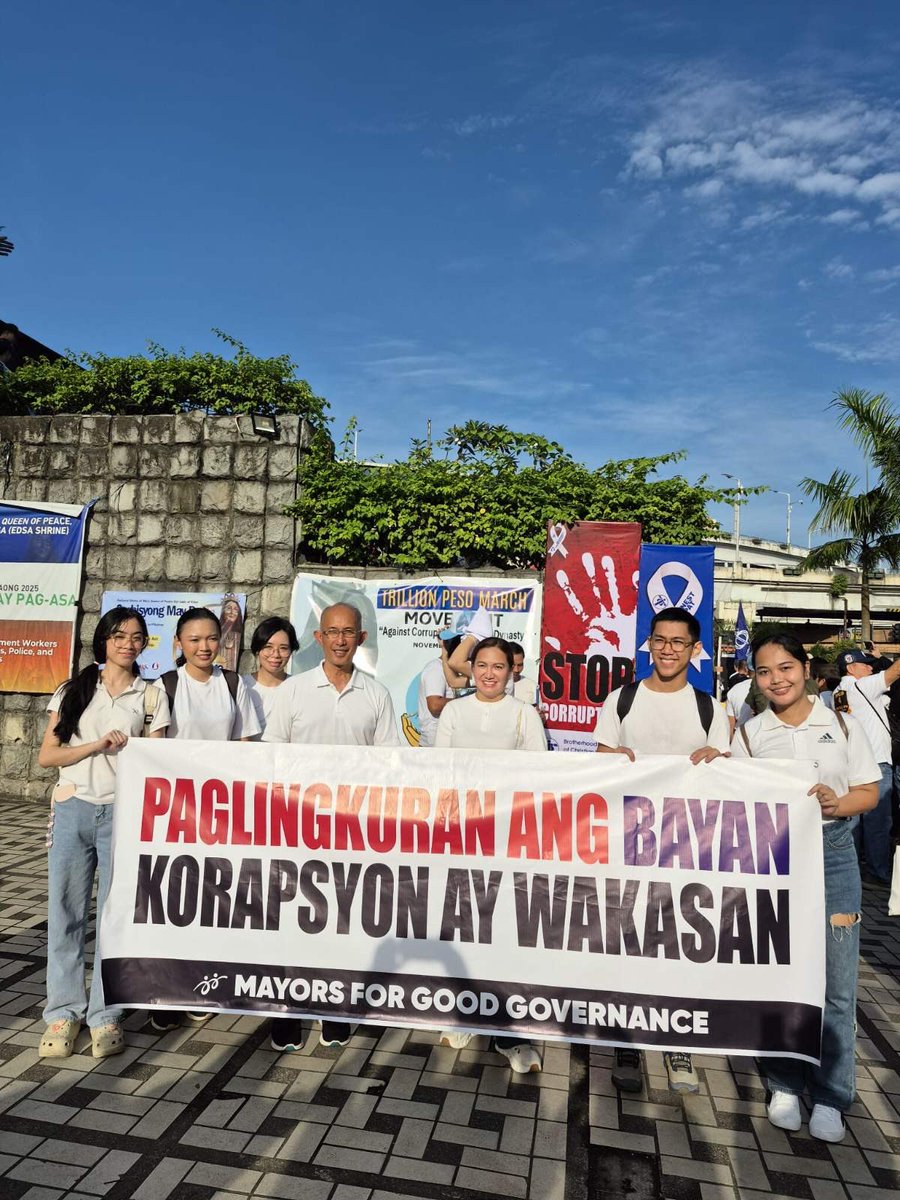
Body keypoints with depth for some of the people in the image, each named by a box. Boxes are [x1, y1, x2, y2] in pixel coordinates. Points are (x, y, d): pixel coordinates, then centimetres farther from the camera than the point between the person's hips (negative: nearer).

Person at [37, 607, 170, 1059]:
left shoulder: (150, 696, 7)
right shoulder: (72, 690, 9)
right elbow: (46, 755, 3)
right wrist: (98, 745, -10)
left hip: (123, 813, -1)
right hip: (72, 810, 1)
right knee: (65, 912, 5)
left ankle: (105, 1015, 14)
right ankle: (64, 1013, 20)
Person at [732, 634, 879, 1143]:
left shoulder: (842, 726, 2)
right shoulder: (750, 733, 3)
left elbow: (870, 792, 3)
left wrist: (837, 803, -16)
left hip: (832, 855, -1)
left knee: (835, 981, 3)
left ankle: (830, 1094, 20)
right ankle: (785, 1083, 27)